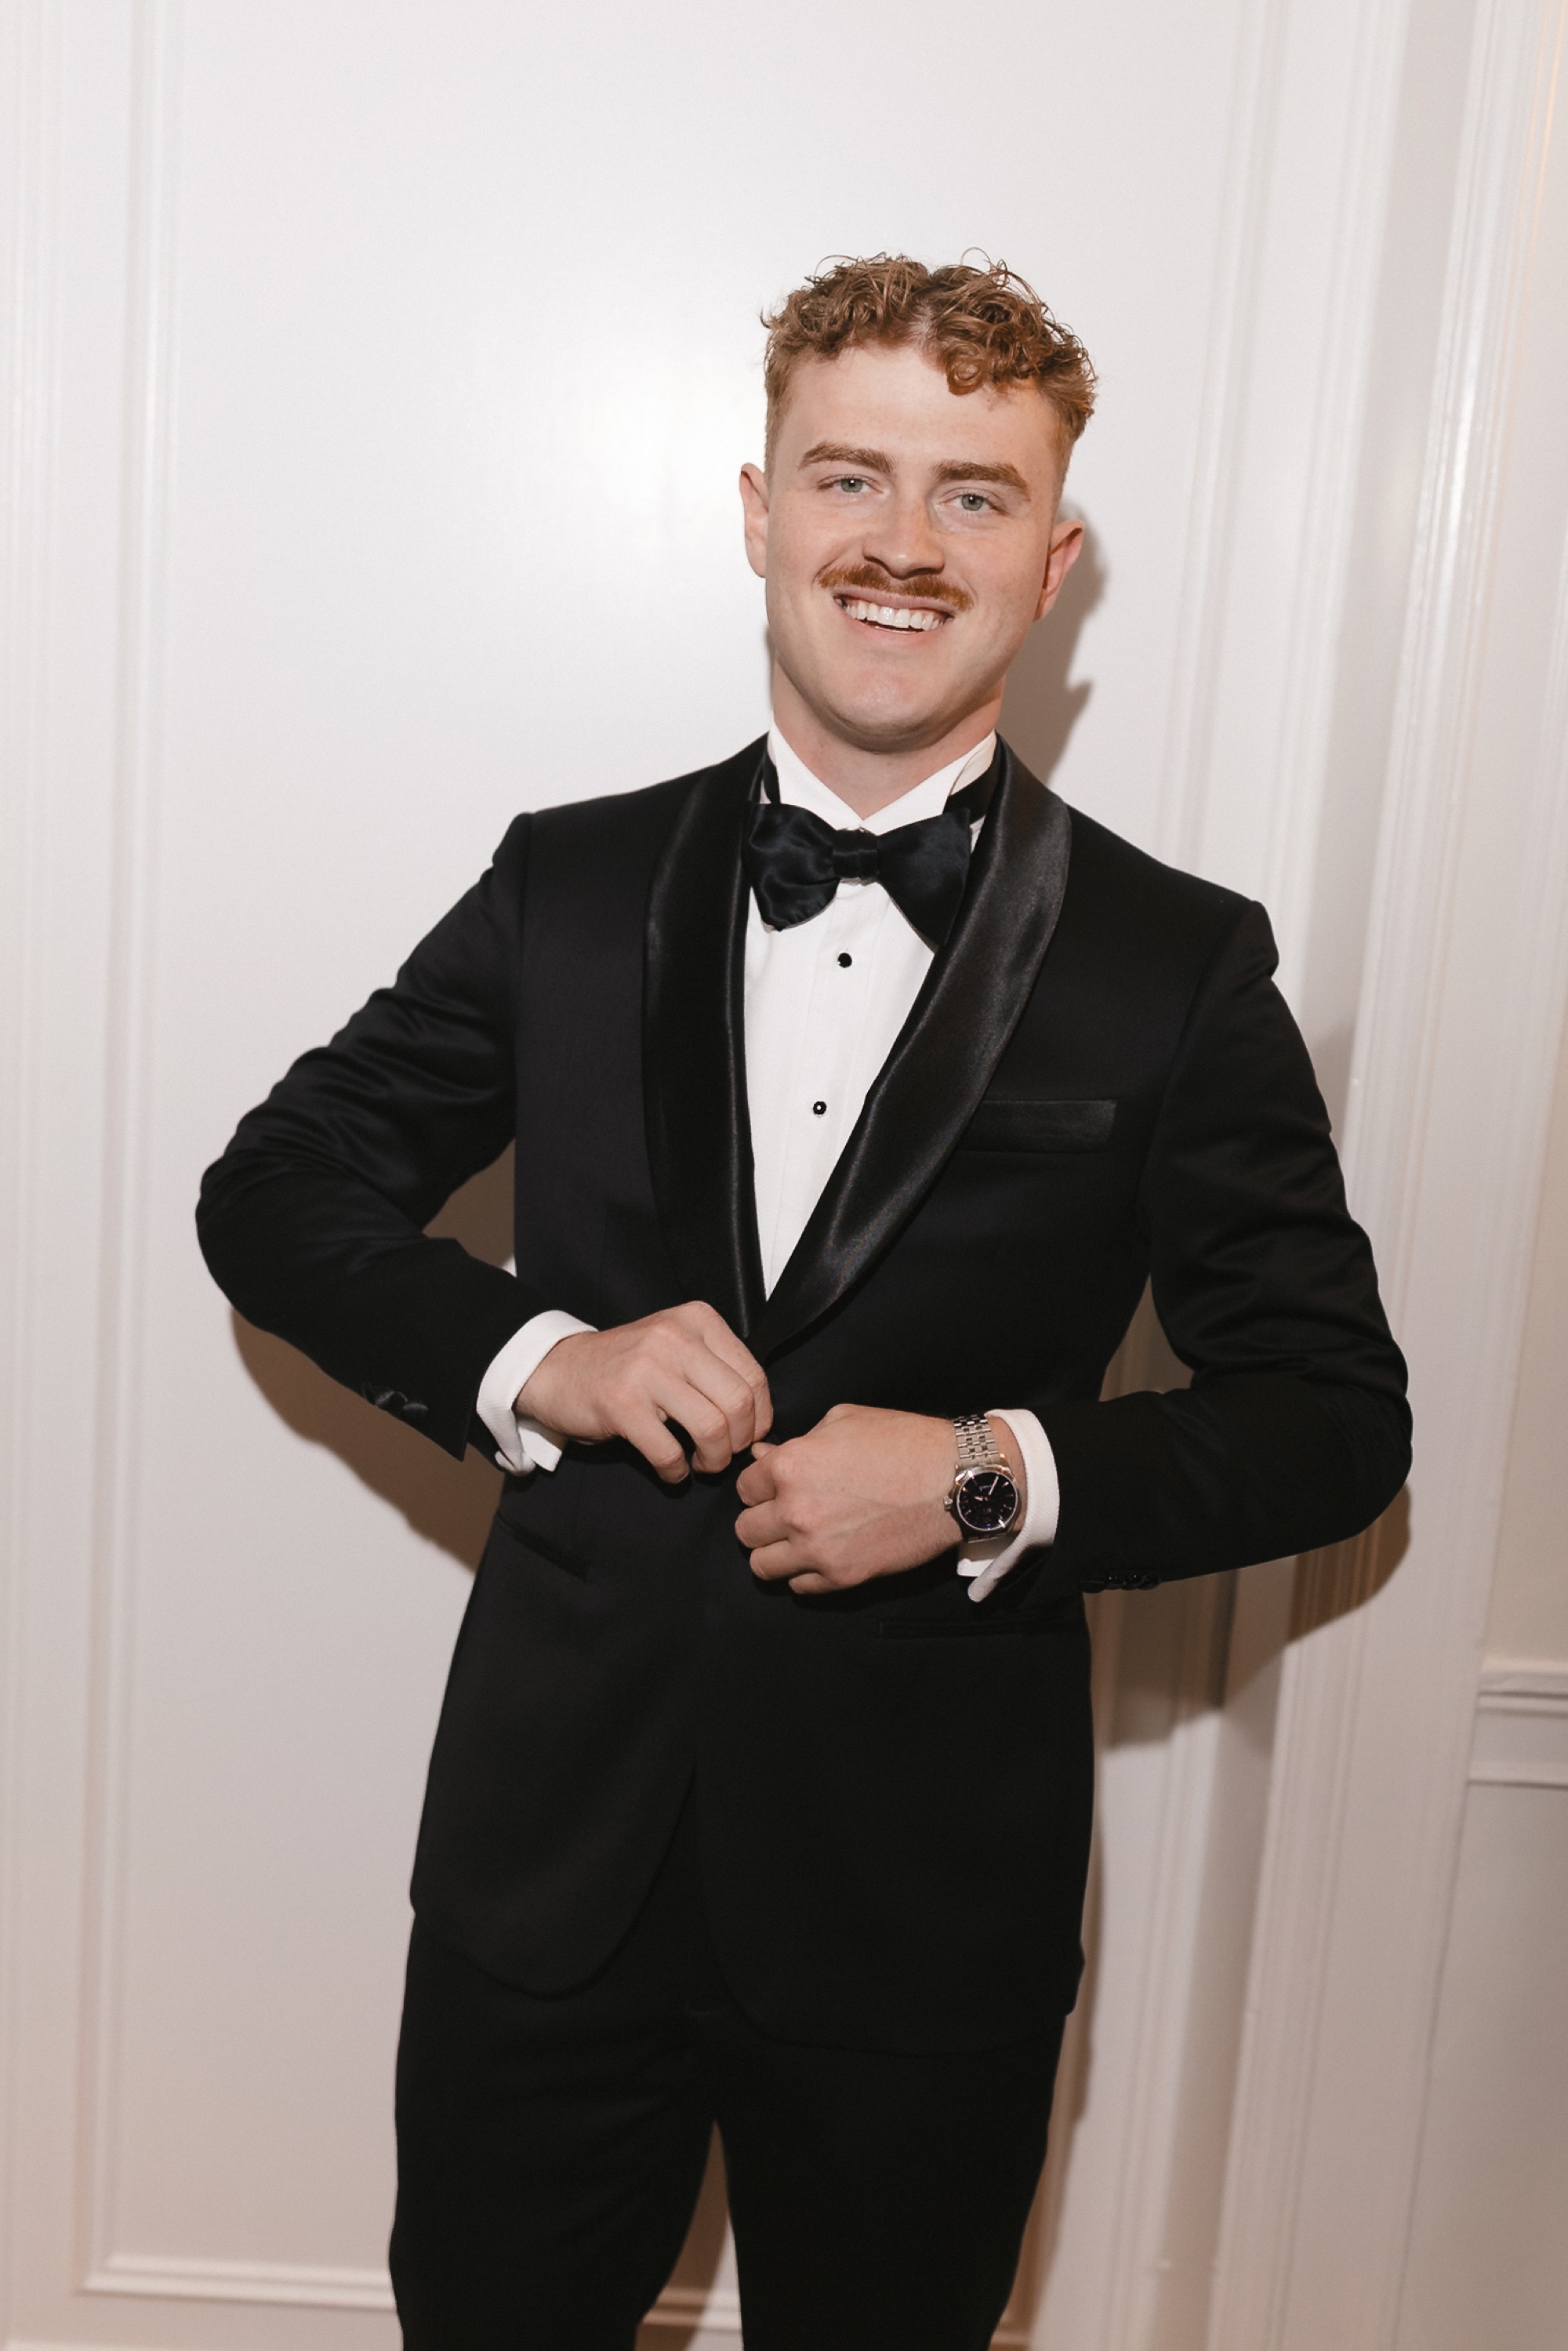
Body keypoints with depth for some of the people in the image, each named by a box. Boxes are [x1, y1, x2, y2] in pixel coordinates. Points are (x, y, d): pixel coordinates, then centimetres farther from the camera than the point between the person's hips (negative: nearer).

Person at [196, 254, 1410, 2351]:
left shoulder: (1178, 973, -6)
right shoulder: (572, 886, 0)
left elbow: (1335, 1415, -4)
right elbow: (277, 1193, 4)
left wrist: (1002, 1482, -20)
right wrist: (534, 1361, -14)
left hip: (928, 1903, -1)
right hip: (551, 1854, 2)